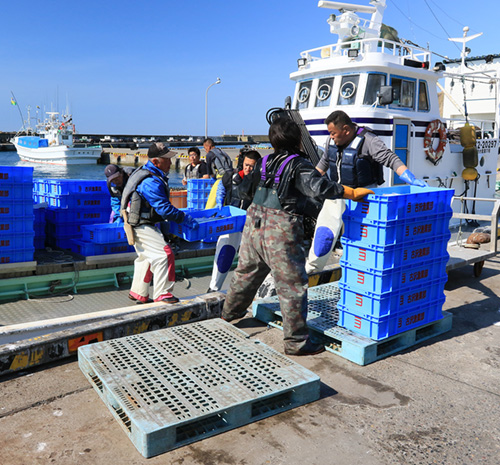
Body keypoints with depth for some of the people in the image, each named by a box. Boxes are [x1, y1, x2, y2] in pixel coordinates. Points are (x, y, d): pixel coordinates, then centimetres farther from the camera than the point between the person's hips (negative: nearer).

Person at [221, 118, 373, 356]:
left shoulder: (263, 162, 13)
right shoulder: (298, 164, -6)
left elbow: (244, 190, 24)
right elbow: (319, 187, -21)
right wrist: (354, 193, -14)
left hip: (254, 223, 7)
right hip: (280, 230, -7)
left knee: (246, 272, 24)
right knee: (292, 285, 1)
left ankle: (228, 314, 45)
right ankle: (296, 342, 8)